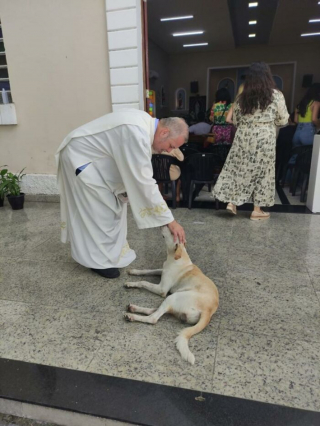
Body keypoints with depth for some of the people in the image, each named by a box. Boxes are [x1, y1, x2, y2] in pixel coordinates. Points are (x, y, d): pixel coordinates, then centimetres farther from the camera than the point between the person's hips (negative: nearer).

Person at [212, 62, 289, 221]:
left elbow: (235, 121, 12)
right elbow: (283, 120, 2)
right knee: (262, 172, 5)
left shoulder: (242, 97, 5)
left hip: (243, 137, 3)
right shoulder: (276, 95, -4)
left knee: (239, 168, 12)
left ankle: (232, 201, 9)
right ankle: (257, 210, 11)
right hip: (264, 138, -3)